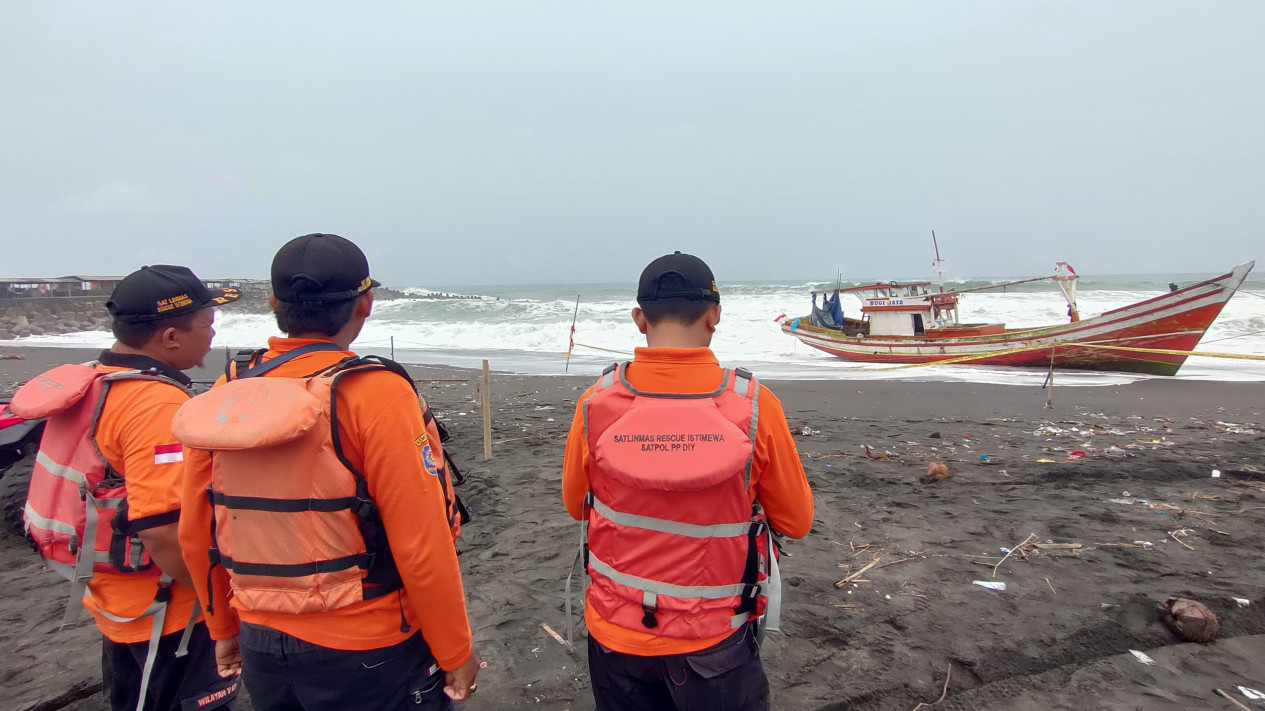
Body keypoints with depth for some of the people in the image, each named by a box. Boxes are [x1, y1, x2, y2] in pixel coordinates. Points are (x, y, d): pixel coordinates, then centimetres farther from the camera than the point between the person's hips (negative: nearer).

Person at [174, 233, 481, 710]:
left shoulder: (225, 394, -4)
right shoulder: (374, 394, -21)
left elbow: (196, 534, 5)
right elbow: (422, 545, -21)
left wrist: (225, 627, 20)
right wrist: (456, 653, -8)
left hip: (260, 647, 6)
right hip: (363, 655, -5)